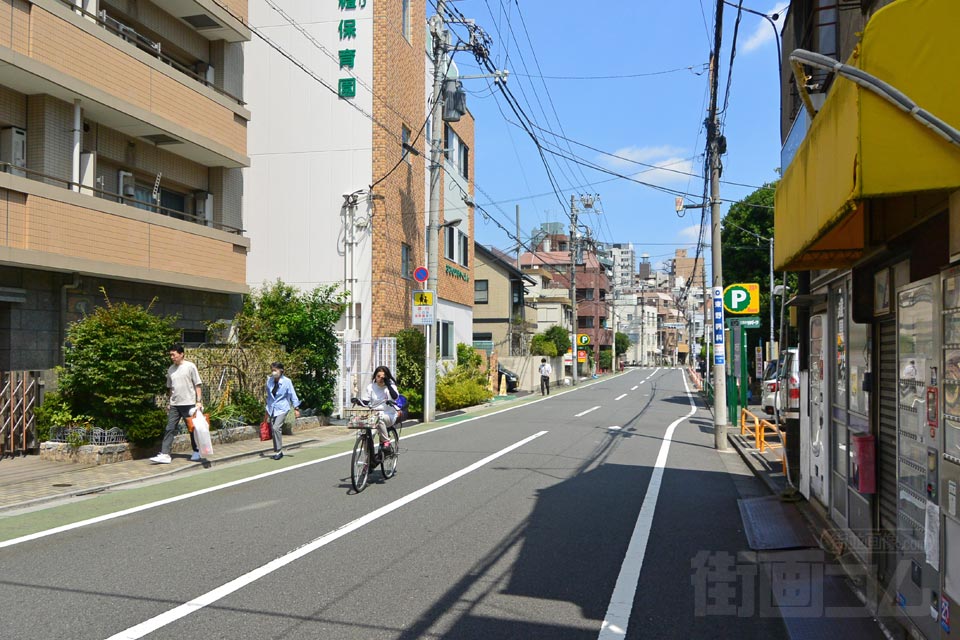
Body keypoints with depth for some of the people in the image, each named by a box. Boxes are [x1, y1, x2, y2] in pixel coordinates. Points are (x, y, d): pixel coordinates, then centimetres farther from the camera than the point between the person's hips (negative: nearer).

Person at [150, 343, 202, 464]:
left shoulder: (190, 366, -6)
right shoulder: (171, 369, 9)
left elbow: (197, 385, -6)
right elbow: (170, 388, 17)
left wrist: (199, 401, -11)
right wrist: (169, 402, 16)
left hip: (189, 403, -4)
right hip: (174, 405, 5)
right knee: (170, 429, -2)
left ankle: (196, 452, 20)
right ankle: (164, 454, -3)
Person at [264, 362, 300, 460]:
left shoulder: (287, 381, -10)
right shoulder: (269, 381, 4)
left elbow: (292, 395, -6)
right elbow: (269, 396, 15)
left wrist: (296, 408, -10)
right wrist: (267, 411, 19)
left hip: (282, 408, -5)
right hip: (272, 409, 5)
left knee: (276, 428, -20)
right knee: (273, 430, 6)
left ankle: (278, 451, -9)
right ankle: (277, 452, 18)